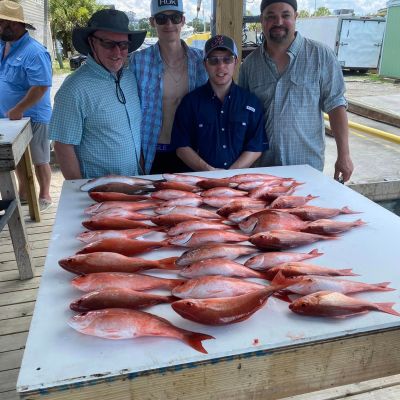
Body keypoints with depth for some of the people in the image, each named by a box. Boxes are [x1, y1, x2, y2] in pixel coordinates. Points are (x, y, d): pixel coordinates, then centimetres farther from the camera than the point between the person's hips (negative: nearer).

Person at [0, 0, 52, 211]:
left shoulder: (34, 52, -19)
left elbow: (41, 87, -24)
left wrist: (17, 111, -23)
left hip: (32, 117, -8)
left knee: (39, 160, 6)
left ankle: (44, 196, 21)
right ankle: (23, 192, 34)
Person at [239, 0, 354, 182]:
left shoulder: (320, 55, -4)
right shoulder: (250, 63, 4)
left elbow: (335, 105, -4)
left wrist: (344, 155, -8)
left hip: (307, 165, -2)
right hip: (261, 165, 3)